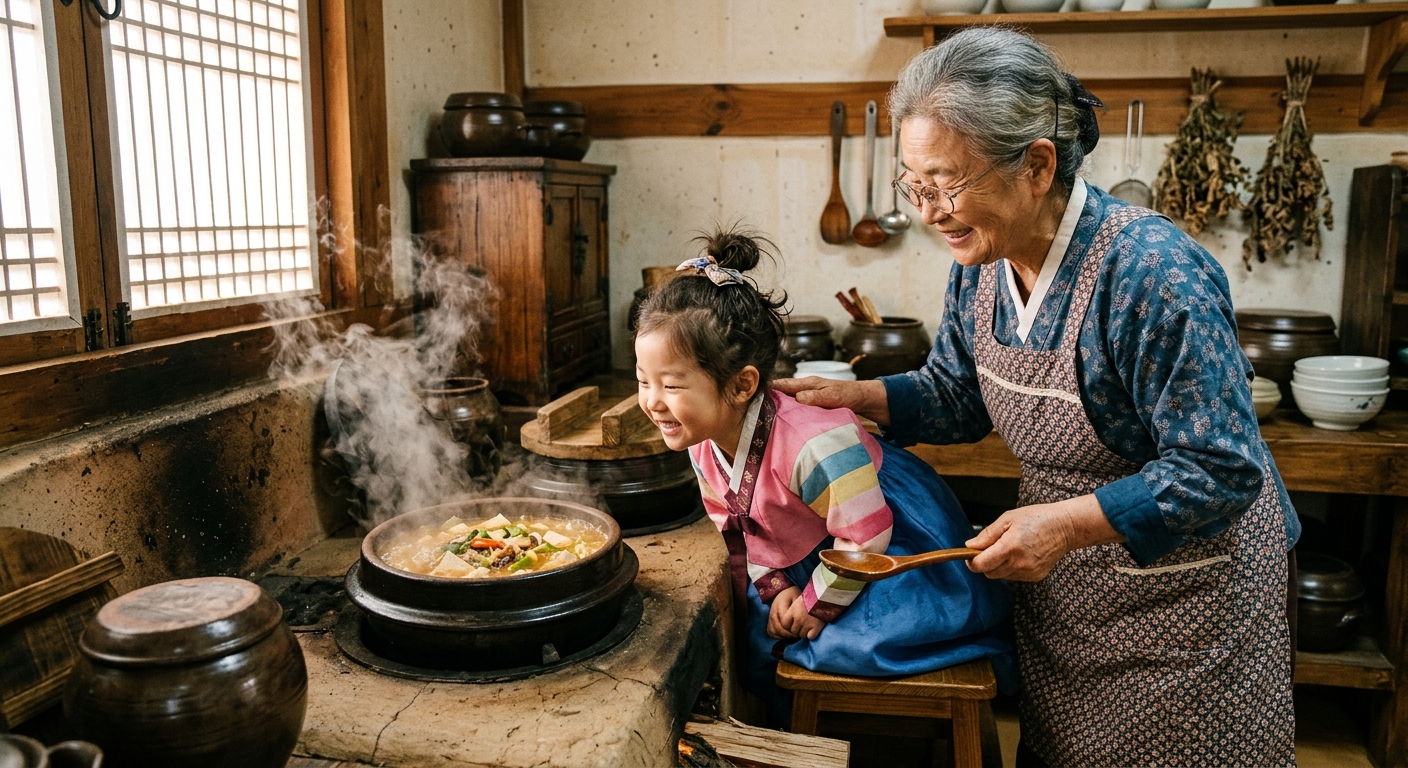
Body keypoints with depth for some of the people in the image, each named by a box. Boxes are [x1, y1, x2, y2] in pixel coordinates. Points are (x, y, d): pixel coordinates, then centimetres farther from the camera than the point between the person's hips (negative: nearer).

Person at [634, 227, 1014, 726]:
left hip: (894, 548, -8)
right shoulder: (704, 447, -9)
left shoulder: (813, 445, -37)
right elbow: (736, 531, 4)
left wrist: (816, 606, -17)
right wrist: (775, 589, -9)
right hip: (805, 560, 8)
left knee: (849, 643, -24)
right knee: (759, 640, 2)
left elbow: (864, 537, -30)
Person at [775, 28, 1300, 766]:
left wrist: (1067, 523, -32)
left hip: (1182, 587, -6)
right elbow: (957, 396, 5)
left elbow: (1222, 471, -26)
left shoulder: (1154, 273, -30)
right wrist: (853, 396, -10)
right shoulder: (981, 264, -7)